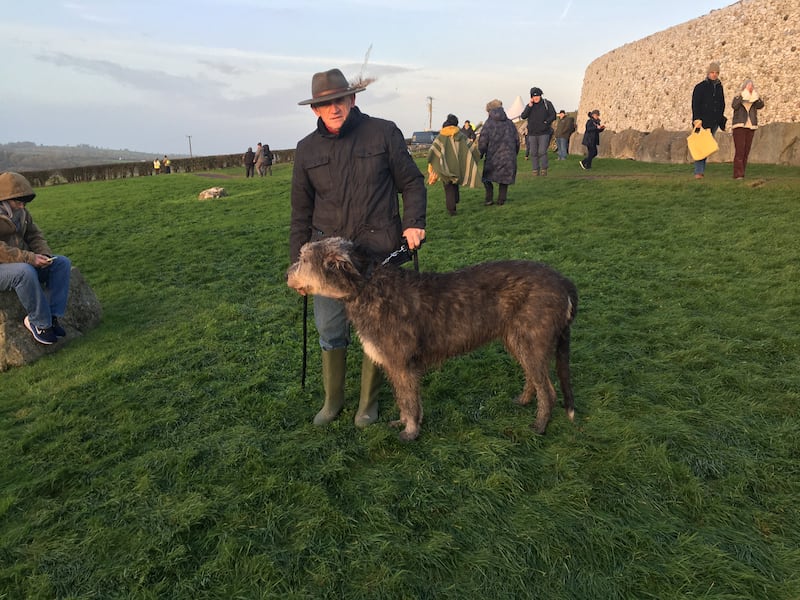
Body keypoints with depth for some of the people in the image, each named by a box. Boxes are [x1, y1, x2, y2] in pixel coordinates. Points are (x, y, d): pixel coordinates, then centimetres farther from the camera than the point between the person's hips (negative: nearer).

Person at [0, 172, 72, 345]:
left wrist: (44, 255, -9)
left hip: (22, 264, 8)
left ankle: (52, 316, -13)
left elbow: (34, 235, 11)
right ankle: (40, 322, -21)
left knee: (62, 263, -8)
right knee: (25, 272, -37)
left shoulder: (21, 212, 6)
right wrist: (30, 258, -30)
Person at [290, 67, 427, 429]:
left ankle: (369, 402, 27)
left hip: (379, 251, -2)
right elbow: (301, 212, 12)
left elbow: (412, 183, 5)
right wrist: (298, 260, 9)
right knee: (329, 330, 8)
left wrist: (413, 222, -11)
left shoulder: (384, 133, -1)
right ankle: (332, 400, 29)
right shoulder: (307, 149, 7)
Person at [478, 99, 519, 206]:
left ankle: (489, 199, 5)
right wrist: (514, 154, 20)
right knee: (504, 178, 13)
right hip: (508, 157, 3)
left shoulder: (488, 124, -5)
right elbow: (517, 140, 11)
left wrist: (480, 155, 4)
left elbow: (482, 142, -9)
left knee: (487, 178, 12)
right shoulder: (509, 123, 8)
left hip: (493, 157, -3)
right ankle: (501, 200, 12)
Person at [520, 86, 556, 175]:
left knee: (542, 152, -12)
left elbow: (553, 116, 0)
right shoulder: (529, 105, 8)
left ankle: (544, 169, -1)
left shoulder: (547, 104, 1)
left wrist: (545, 122, -12)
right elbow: (523, 116, -6)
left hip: (544, 133, -3)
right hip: (532, 133, 3)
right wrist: (529, 106, -14)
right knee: (533, 153, 4)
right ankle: (535, 170, 11)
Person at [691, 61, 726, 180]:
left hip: (713, 122, 5)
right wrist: (697, 120, -19)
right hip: (702, 121, -5)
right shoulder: (700, 87, -1)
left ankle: (701, 170, 9)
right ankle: (698, 171, -14)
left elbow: (722, 104, 23)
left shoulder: (719, 87, 16)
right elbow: (695, 104, -9)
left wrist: (721, 120, 16)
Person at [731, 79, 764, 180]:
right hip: (739, 126, -4)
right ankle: (738, 174, -15)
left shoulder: (755, 98, 13)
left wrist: (755, 96, -15)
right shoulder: (738, 97, 5)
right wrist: (742, 95, -19)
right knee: (739, 150, -13)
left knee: (746, 151, 2)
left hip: (750, 127, 4)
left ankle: (741, 173, 6)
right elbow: (734, 105, -16)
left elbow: (760, 106, -6)